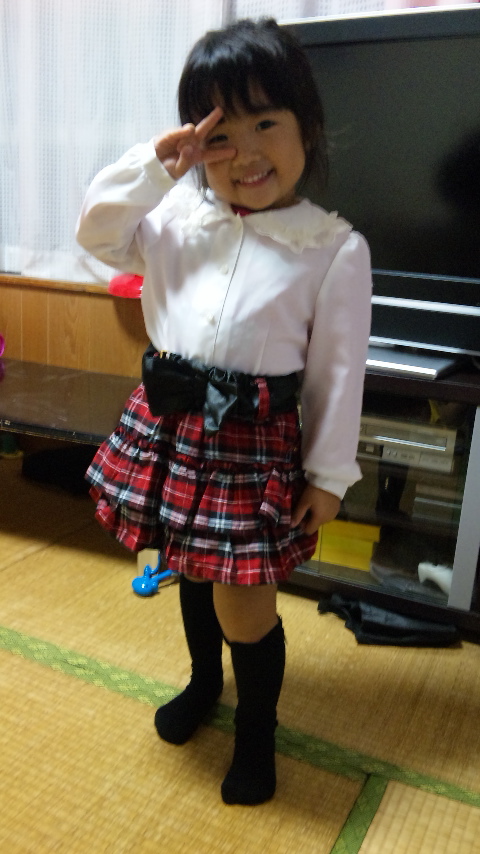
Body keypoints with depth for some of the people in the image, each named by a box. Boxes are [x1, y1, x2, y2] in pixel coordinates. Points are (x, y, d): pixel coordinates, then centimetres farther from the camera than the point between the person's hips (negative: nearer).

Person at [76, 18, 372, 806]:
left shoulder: (336, 249, -8)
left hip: (256, 442, -4)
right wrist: (154, 163, -8)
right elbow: (97, 232, 4)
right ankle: (204, 680, 53)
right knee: (194, 569, 23)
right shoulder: (180, 217, 3)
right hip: (171, 425, 5)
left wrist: (329, 474, -5)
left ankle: (257, 732, 35)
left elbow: (339, 371, -7)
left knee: (244, 605, 4)